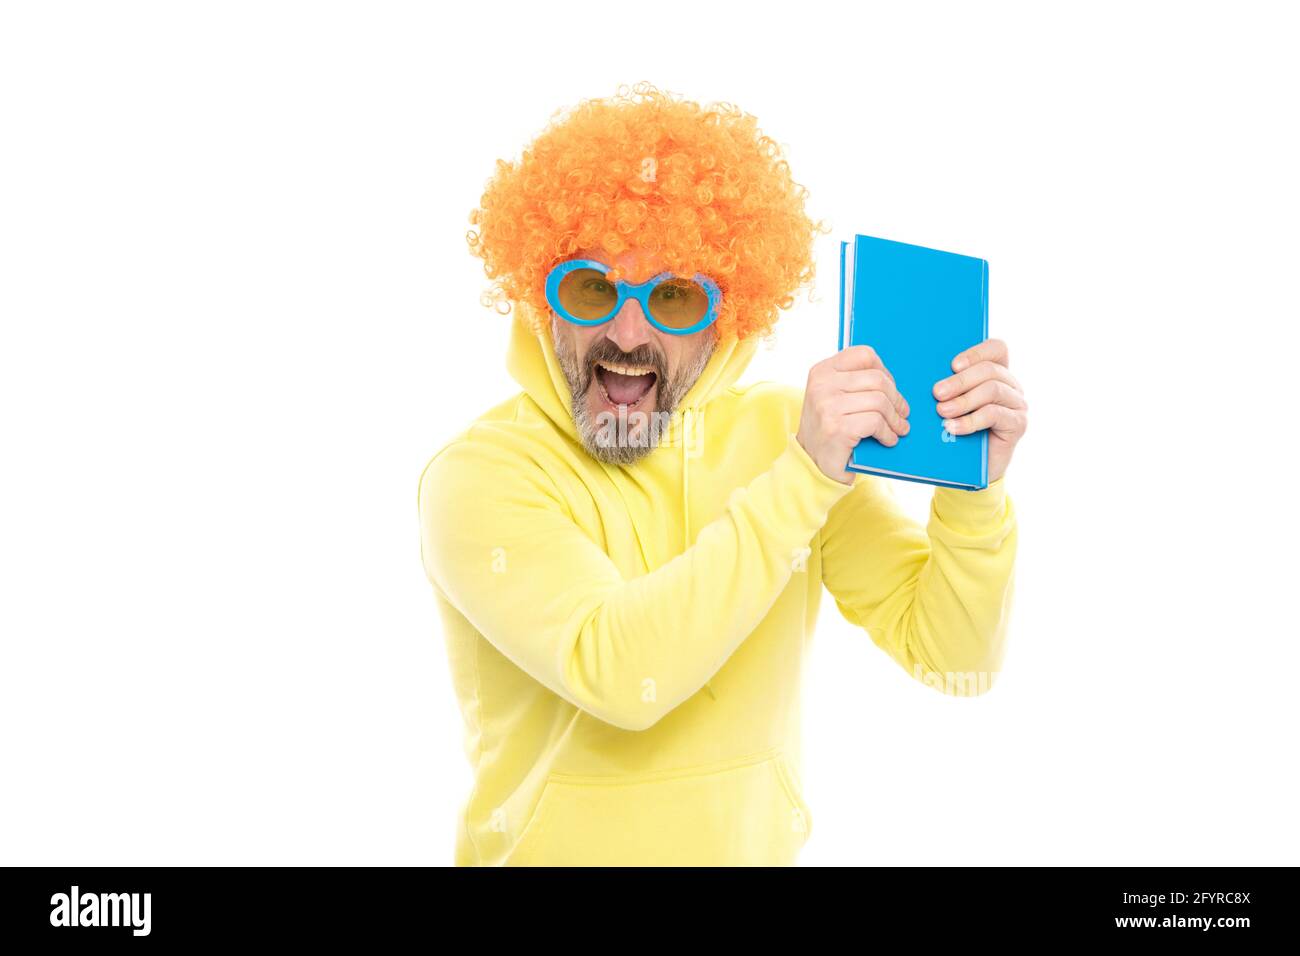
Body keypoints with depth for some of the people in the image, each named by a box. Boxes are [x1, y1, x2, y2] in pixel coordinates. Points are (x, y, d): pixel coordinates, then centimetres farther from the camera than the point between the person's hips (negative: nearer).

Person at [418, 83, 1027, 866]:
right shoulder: (478, 475, -11)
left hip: (755, 846, 3)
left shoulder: (784, 432, -2)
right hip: (551, 848, -2)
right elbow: (619, 677, -26)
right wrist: (805, 479, -27)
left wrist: (974, 492, -19)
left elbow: (953, 663, -4)